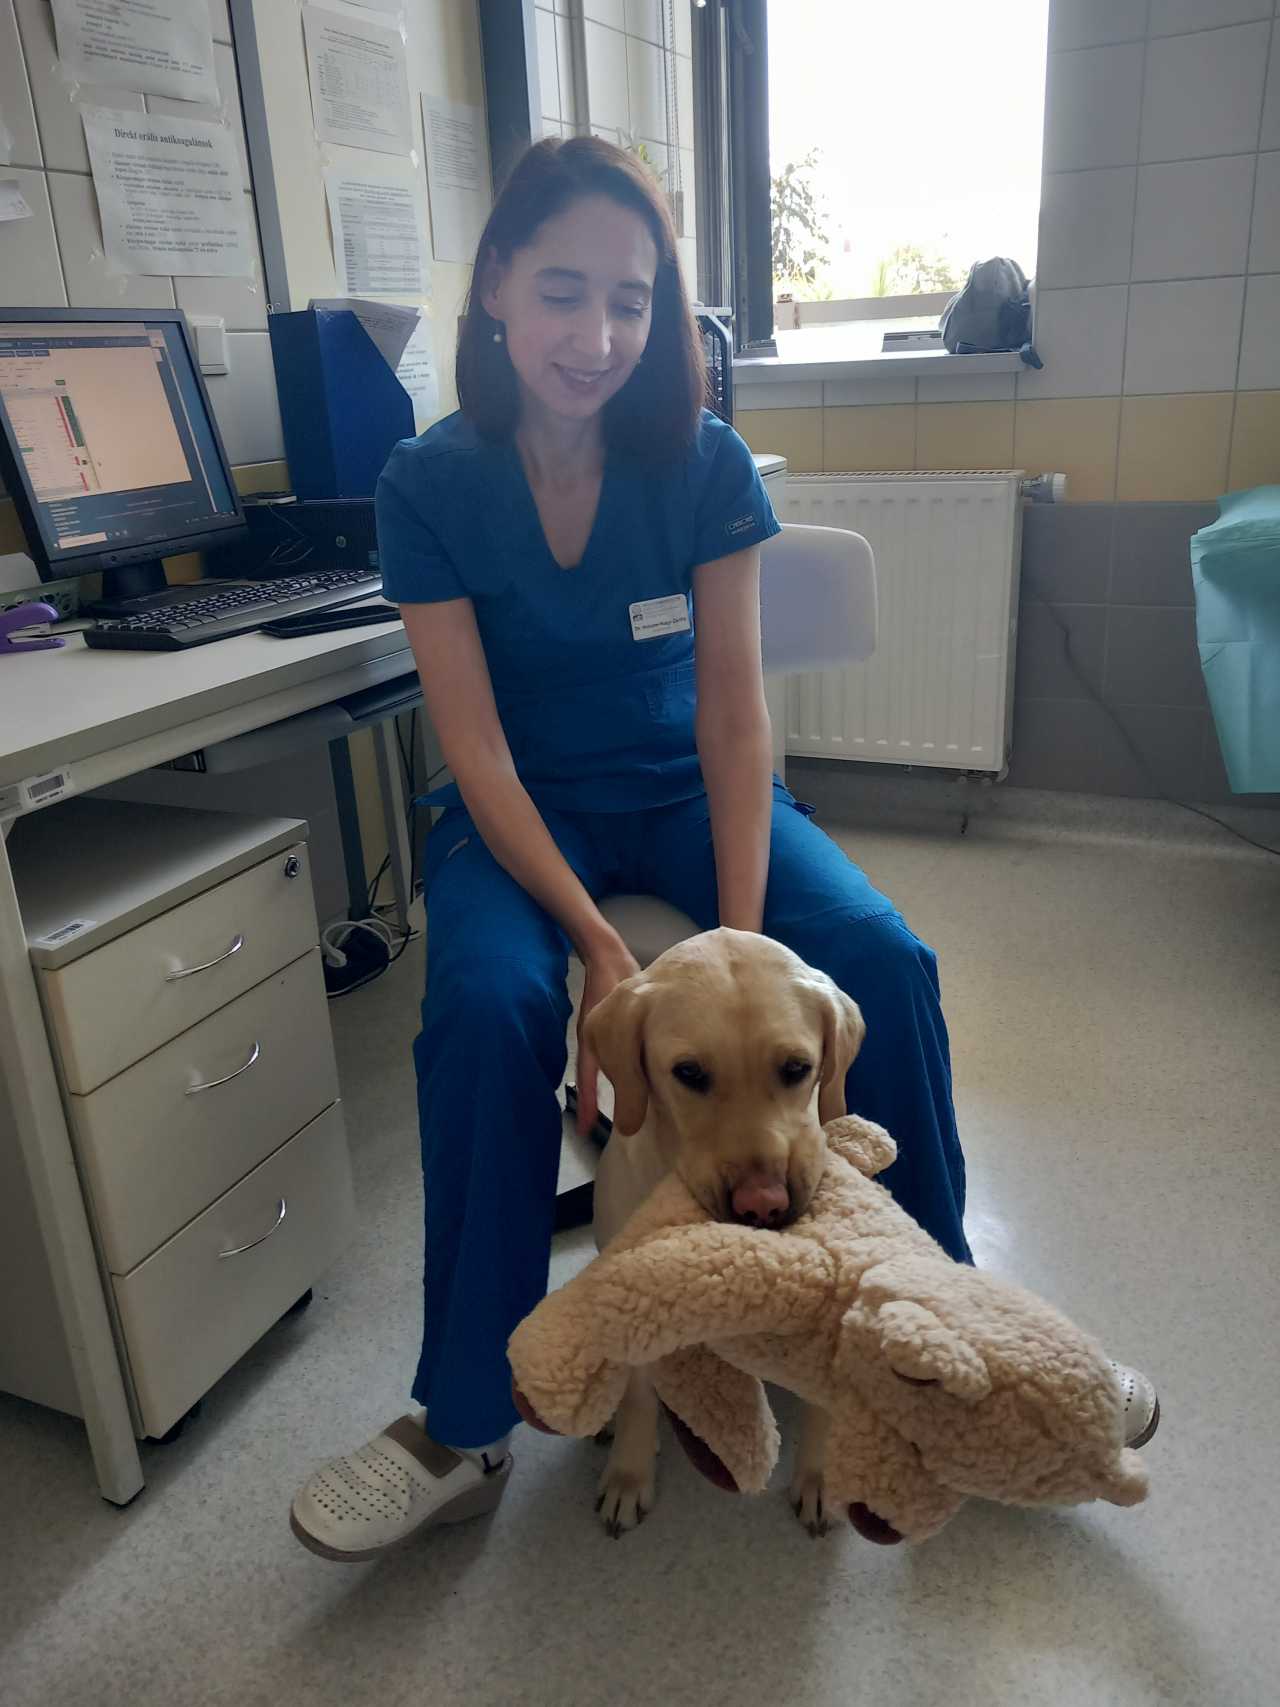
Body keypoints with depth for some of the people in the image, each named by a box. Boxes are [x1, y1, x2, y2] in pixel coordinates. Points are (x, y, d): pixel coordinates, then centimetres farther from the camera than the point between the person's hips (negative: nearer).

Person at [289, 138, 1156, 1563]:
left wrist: (743, 937, -22)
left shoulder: (706, 467, -7)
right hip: (527, 808, -1)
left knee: (884, 960, -22)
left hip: (686, 791, 1)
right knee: (485, 1010, -31)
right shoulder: (429, 486, -9)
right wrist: (598, 942, -26)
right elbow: (476, 744, -14)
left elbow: (733, 712, -10)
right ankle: (463, 1429, -10)